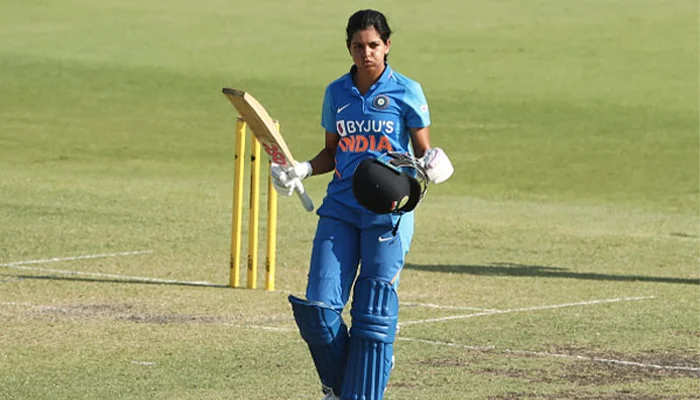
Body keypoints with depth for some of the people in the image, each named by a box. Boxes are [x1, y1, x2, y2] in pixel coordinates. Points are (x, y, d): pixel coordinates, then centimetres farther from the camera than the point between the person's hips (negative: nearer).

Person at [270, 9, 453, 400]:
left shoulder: (407, 92, -2)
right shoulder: (336, 93, 9)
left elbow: (423, 152, 2)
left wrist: (429, 166, -20)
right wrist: (303, 170, 1)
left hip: (389, 210, -3)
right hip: (341, 207, 3)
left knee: (374, 311, -5)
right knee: (318, 308, -5)